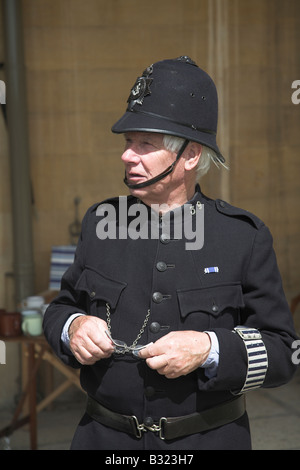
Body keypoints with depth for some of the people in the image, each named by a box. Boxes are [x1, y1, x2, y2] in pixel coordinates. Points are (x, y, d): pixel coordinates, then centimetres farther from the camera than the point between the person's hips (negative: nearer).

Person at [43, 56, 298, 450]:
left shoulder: (245, 237, -9)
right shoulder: (100, 222, 0)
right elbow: (62, 305, 11)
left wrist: (209, 350, -22)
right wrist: (72, 326, -10)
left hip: (210, 438, -2)